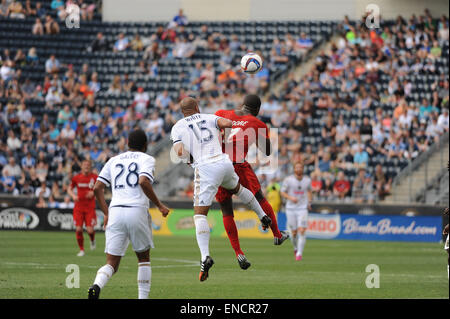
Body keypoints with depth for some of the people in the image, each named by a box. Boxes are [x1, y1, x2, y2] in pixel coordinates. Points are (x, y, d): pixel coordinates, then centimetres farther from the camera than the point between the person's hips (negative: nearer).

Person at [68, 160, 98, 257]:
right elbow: (69, 189, 14)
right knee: (78, 229, -8)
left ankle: (92, 240, 26)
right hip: (78, 207, 1)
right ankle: (81, 250, 9)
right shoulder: (76, 178, 4)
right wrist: (73, 195, -6)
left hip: (90, 207, -1)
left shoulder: (94, 177, 0)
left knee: (90, 230, -10)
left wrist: (93, 193, -15)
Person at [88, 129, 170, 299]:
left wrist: (106, 213, 21)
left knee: (112, 264, 2)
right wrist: (159, 205, -3)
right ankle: (143, 297, 13)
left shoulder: (114, 160, 20)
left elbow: (97, 188, 13)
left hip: (115, 213, 3)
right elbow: (144, 182, -12)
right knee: (143, 258, 18)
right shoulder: (147, 159, 7)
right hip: (137, 211, -3)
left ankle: (96, 285, -27)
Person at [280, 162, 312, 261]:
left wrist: (309, 202, 8)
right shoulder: (288, 180, -7)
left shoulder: (307, 180, 1)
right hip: (291, 208, -1)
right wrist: (290, 198, -20)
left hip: (302, 209, 1)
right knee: (294, 232, 3)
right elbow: (282, 193, -2)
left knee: (302, 231, -15)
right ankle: (296, 248, 33)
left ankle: (299, 253, -11)